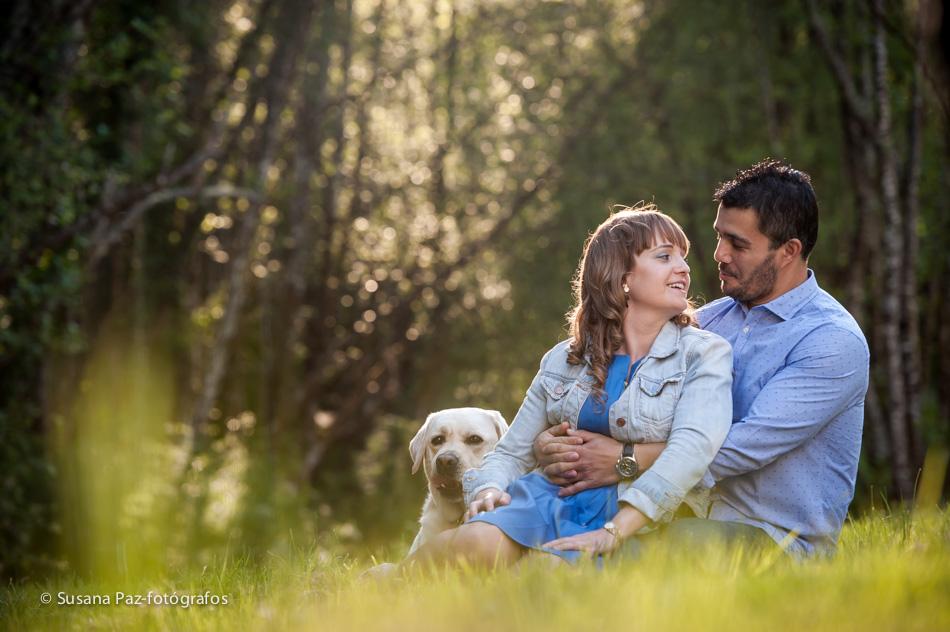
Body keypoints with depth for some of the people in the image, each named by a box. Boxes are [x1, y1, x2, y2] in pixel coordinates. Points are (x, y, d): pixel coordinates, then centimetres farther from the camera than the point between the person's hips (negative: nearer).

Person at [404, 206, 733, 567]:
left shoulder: (705, 354, 5)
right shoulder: (564, 361, 16)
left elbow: (692, 446, -12)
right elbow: (512, 454, 18)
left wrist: (611, 534, -23)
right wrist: (489, 490, -8)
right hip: (546, 498, 3)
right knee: (479, 544, -34)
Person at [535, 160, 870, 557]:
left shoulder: (834, 341, -11)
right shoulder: (711, 321, 12)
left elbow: (752, 443, -21)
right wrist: (553, 442, -15)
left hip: (784, 539, -6)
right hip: (704, 518, 6)